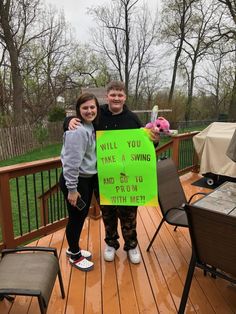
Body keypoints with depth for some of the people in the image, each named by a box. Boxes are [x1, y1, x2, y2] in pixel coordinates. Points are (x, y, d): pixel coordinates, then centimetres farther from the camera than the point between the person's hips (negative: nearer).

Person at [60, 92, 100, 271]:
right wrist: (72, 189, -22)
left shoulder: (90, 126, 8)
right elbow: (71, 162, -25)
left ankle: (73, 249, 41)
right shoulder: (78, 131, -22)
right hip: (75, 181, -9)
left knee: (82, 216, 20)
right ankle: (75, 256, 29)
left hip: (88, 179, 9)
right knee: (76, 218, 7)